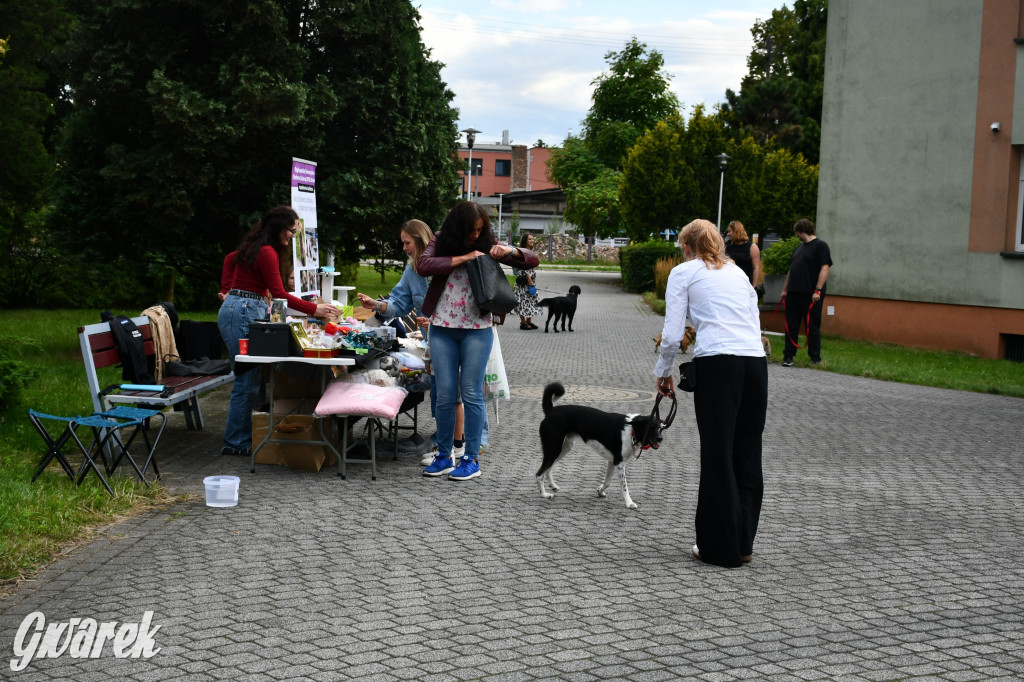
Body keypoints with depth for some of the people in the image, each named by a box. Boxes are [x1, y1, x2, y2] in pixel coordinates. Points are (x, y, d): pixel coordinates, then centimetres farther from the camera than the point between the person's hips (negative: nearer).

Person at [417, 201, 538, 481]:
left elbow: (532, 260, 3)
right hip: (442, 329, 1)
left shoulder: (487, 245, 3)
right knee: (445, 395, 4)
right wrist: (462, 258, -21)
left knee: (471, 394, 0)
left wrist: (510, 251, -17)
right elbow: (423, 265, -17)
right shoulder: (440, 243, 3)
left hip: (477, 330, -1)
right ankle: (443, 456, 16)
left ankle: (471, 459, 8)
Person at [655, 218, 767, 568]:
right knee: (748, 454, 13)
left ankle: (720, 547, 11)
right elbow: (755, 326, 20)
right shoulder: (738, 272, 26)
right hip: (755, 361, 5)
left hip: (717, 363, -5)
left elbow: (672, 335, 2)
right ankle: (743, 543, 21)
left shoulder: (683, 272, 10)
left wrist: (663, 372, 16)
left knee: (718, 454, 3)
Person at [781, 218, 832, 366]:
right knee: (791, 326, 7)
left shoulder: (820, 246, -5)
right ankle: (788, 356, 11)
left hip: (810, 295, -8)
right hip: (793, 293, 8)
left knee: (812, 327, 0)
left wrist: (818, 290, -20)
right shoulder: (800, 247, 20)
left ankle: (815, 358, 8)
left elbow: (825, 268, -13)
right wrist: (785, 289, 20)